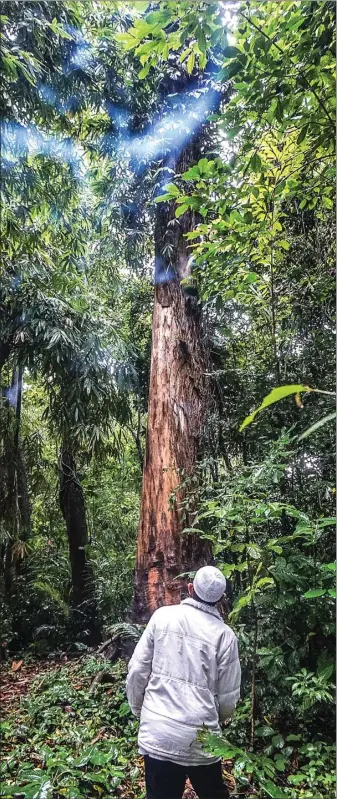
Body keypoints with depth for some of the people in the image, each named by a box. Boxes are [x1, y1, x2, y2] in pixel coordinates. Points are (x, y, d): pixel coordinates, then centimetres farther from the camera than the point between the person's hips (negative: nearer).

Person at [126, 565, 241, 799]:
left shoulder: (162, 616, -6)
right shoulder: (225, 635, -7)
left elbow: (137, 670, -2)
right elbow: (228, 696, 0)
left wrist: (138, 708, 15)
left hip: (157, 734, 0)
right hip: (201, 739, 0)